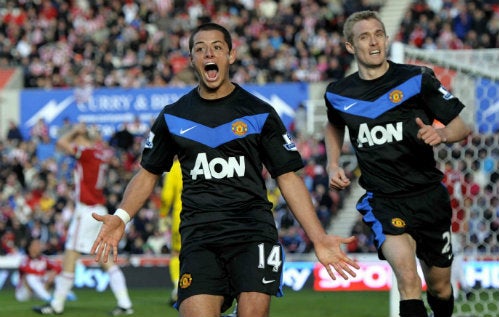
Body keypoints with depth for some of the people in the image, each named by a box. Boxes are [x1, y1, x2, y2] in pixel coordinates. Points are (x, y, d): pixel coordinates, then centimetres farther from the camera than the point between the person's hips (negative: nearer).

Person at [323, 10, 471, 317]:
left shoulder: (417, 79, -6)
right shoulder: (338, 94, 3)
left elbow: (464, 126, -3)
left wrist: (442, 134, -25)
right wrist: (333, 164, 12)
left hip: (429, 196, 1)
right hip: (382, 200, -1)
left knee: (440, 288, 11)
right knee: (407, 276, -27)